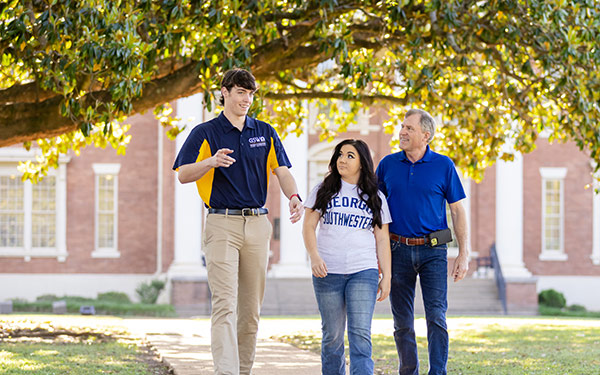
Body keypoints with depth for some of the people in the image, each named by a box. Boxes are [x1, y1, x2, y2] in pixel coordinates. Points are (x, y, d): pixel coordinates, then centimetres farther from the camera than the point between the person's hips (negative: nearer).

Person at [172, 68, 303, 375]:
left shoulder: (264, 133, 13)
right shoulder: (205, 133, 3)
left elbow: (281, 170, 4)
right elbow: (183, 175, -2)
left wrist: (293, 196, -17)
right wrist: (212, 161, -21)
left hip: (257, 224, 4)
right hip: (222, 223, -4)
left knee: (251, 308, 8)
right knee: (225, 304, -15)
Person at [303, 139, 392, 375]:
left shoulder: (375, 197, 11)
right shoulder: (324, 190, 9)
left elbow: (382, 239, 10)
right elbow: (308, 227, 4)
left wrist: (386, 276, 4)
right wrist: (314, 256, -13)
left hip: (363, 272, -1)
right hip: (328, 272, 1)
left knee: (360, 334, -12)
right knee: (333, 335, 4)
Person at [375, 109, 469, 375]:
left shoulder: (443, 165, 1)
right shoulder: (388, 165, 7)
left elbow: (458, 210, 4)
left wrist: (463, 254, -2)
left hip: (433, 251, -2)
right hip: (398, 250, 2)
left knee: (436, 317, -11)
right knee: (403, 322, 5)